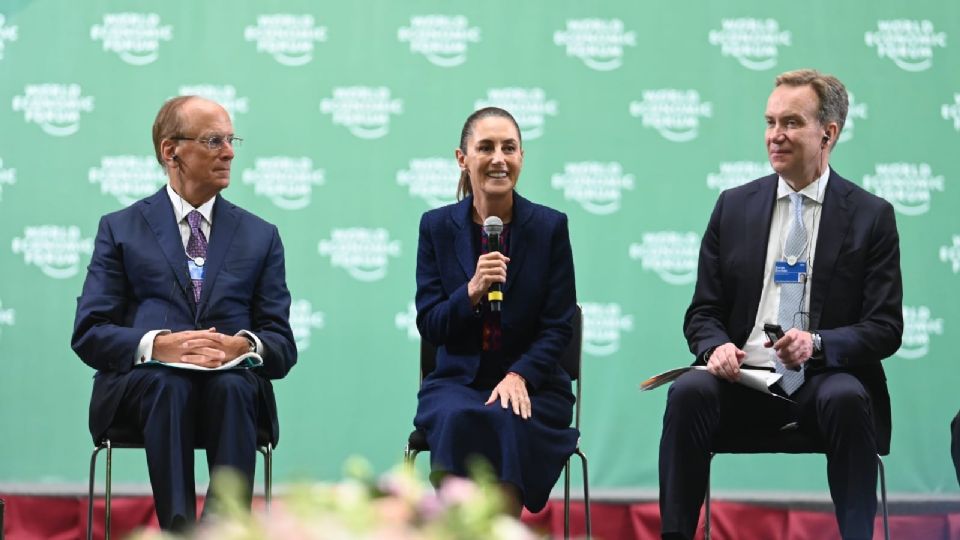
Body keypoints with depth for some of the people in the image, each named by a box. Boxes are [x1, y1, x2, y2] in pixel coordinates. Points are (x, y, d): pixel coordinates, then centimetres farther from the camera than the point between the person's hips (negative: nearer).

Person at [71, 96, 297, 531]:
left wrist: (243, 345, -14)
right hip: (141, 382, -1)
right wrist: (157, 345, -16)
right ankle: (179, 527, -43)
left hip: (234, 384, 1)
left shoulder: (260, 236, 19)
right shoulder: (120, 229, 14)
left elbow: (283, 347, 11)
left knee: (233, 386, -35)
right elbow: (88, 334, 4)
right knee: (168, 384, -36)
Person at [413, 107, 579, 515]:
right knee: (458, 418, -34)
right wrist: (471, 292, -19)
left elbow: (559, 327, -1)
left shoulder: (550, 226, 1)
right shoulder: (437, 227, 4)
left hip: (532, 385, -1)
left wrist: (519, 377, -18)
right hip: (457, 380, 1)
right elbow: (429, 326, 1)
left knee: (507, 423, -34)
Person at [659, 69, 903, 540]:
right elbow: (703, 312, 14)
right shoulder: (734, 206, 13)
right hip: (744, 379, 2)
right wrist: (716, 346, -11)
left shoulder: (871, 216, 5)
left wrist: (818, 343, -19)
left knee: (847, 400, -35)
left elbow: (885, 328, 1)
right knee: (689, 392, -29)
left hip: (824, 382, -2)